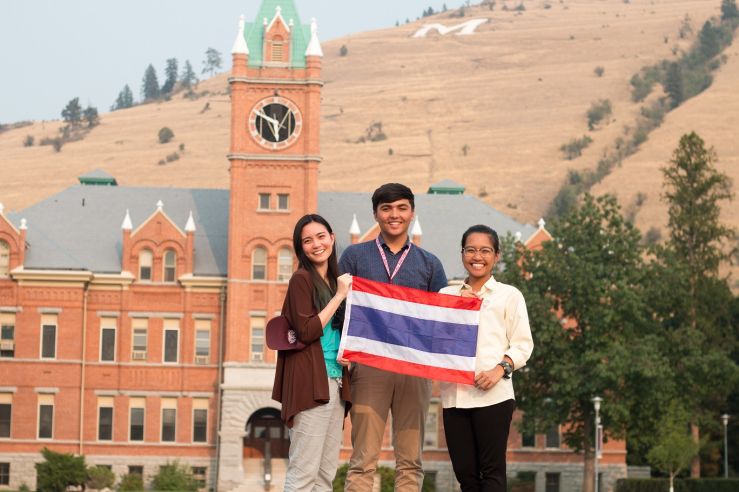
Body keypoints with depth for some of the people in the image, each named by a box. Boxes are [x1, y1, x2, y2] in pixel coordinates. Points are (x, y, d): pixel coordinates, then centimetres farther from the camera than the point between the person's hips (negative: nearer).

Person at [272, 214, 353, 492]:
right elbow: (306, 331, -14)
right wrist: (339, 296, -9)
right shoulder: (302, 279, -5)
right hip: (312, 383, -8)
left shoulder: (334, 280, 17)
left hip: (335, 382, 8)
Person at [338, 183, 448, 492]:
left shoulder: (429, 264, 14)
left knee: (410, 460, 3)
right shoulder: (355, 256, 10)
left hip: (415, 369, 2)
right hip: (368, 365, -2)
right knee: (363, 460, -4)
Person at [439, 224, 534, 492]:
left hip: (492, 394, -3)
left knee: (492, 470, -4)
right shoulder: (446, 295, 17)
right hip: (453, 394, 4)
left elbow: (523, 344, 3)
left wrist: (500, 369, -13)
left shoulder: (508, 295, 8)